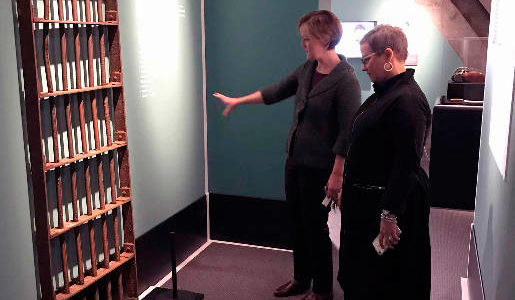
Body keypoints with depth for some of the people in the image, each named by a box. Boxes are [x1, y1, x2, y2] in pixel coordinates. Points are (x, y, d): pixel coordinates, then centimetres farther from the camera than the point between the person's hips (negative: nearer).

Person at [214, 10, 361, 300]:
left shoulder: (345, 79, -19)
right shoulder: (308, 69, 4)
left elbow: (346, 134, -20)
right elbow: (277, 91, 17)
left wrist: (337, 175, -20)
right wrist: (238, 101, 23)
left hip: (319, 167, -7)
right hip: (295, 159, 8)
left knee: (315, 227, 5)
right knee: (298, 222, 18)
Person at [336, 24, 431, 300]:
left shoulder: (407, 100, -23)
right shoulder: (384, 93, 9)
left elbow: (407, 165, -26)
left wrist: (390, 215, -25)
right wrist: (347, 187, 20)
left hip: (389, 202, -10)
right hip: (365, 198, 10)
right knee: (358, 270, 22)